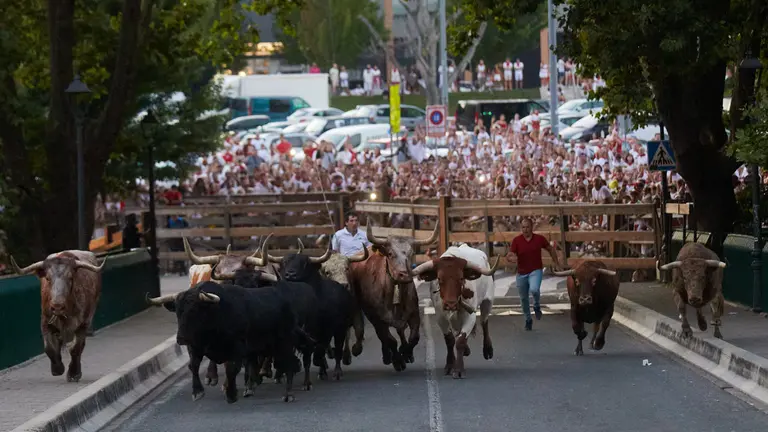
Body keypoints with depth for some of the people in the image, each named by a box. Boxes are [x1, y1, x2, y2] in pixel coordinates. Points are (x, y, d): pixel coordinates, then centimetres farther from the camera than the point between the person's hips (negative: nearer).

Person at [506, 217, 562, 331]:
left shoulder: (539, 239, -5)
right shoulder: (516, 240, -7)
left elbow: (550, 249, 10)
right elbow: (509, 254, -14)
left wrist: (556, 264, 10)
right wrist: (510, 256, -38)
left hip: (535, 271, -2)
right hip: (522, 273, 2)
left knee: (534, 289, -29)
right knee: (523, 298, 11)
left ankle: (537, 305, 4)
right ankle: (528, 320, 34)